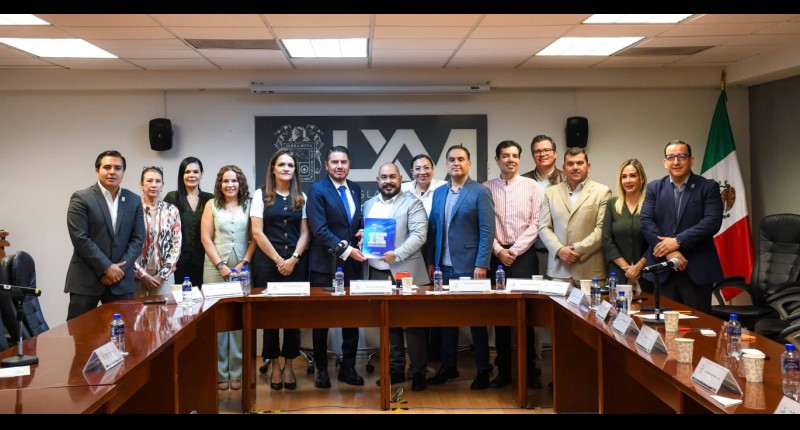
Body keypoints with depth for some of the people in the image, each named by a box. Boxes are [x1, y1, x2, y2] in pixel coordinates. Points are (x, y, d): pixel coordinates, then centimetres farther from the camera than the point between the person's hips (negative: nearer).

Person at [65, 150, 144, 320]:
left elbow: (137, 239, 5)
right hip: (86, 279, -3)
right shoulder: (81, 198, -3)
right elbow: (80, 238, -11)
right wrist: (106, 268, -13)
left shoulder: (134, 201, 9)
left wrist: (120, 269, -7)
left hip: (121, 279, 4)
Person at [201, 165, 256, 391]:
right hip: (215, 268, 0)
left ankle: (237, 372, 8)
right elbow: (206, 238, 2)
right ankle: (220, 373, 9)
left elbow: (255, 238, 3)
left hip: (242, 268, 0)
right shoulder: (212, 205, 6)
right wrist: (220, 265, -6)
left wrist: (244, 263, -7)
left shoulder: (249, 205, 5)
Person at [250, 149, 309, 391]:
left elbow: (304, 233, 6)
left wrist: (293, 259, -7)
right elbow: (257, 233, -4)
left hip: (296, 262, 2)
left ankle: (288, 365, 12)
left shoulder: (301, 197, 9)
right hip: (267, 261, -2)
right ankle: (274, 365, 12)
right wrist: (278, 260, -8)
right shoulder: (261, 195, 2)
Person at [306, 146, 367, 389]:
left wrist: (363, 231, -1)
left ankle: (348, 368, 19)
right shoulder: (317, 191, -8)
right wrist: (345, 249, -21)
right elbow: (320, 229, -16)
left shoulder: (355, 189, 11)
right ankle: (322, 370, 17)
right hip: (325, 264, -5)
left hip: (352, 264, 5)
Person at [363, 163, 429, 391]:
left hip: (405, 272, -5)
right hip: (376, 272, 5)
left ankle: (418, 373, 6)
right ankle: (395, 369, 20)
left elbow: (419, 234, -11)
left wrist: (397, 254, -23)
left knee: (413, 323, -1)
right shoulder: (368, 205, 16)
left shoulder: (412, 202, -2)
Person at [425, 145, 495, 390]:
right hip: (444, 266, 5)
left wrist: (481, 265, -16)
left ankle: (483, 370, 12)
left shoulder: (480, 192, -4)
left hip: (469, 266, -5)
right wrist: (430, 261, 8)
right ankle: (448, 366, 21)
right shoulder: (438, 193, 12)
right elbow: (432, 229, 13)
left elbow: (487, 231, -9)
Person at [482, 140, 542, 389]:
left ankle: (528, 370, 11)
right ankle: (504, 370, 14)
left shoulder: (531, 186, 3)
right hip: (497, 256, 2)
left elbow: (536, 224, -2)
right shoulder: (487, 188, 6)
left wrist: (514, 251, -8)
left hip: (524, 255, -1)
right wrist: (498, 250, -7)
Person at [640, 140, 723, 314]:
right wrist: (669, 252, -14)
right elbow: (645, 221, -1)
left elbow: (712, 222, -10)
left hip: (697, 270, -2)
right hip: (662, 270, 2)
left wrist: (678, 241, -17)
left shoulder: (708, 187, 3)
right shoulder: (654, 188, 10)